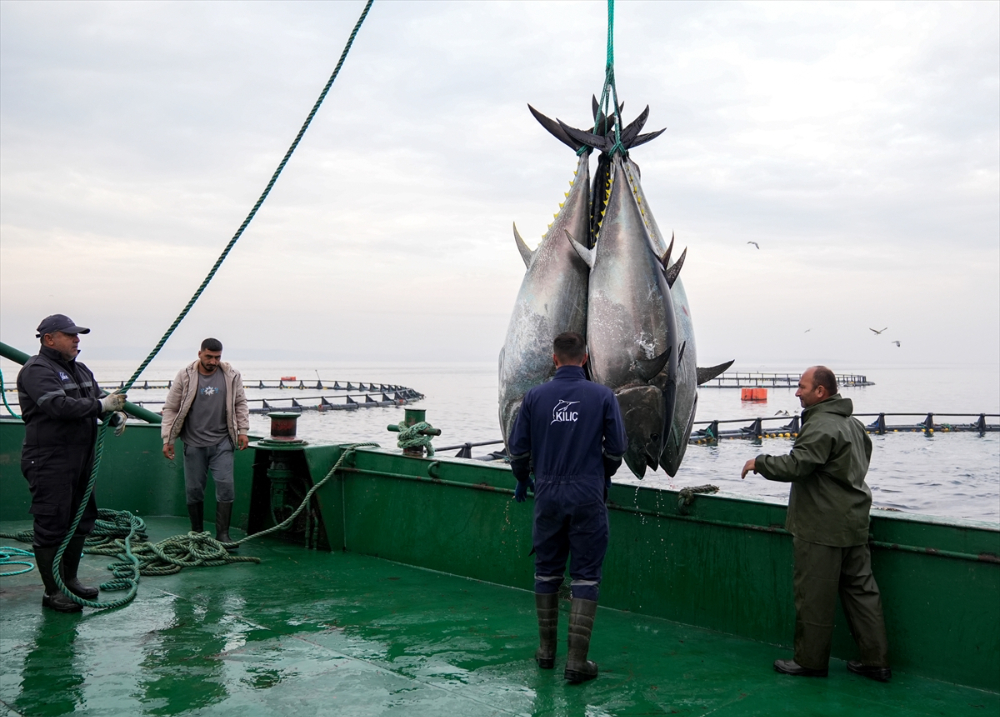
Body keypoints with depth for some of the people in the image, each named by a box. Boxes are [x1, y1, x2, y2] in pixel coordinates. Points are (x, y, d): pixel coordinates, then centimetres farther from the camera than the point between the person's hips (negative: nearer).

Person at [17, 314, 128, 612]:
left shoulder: (79, 370, 16)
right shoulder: (37, 370, -13)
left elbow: (100, 398, 17)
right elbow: (60, 406, -27)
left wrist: (116, 414, -5)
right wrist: (101, 406, -22)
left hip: (81, 459, 10)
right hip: (49, 462, -10)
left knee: (81, 520, 17)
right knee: (52, 526, -4)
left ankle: (70, 579, 30)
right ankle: (52, 592, 4)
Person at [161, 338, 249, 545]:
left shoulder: (231, 376, 2)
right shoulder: (185, 376, -2)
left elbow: (240, 404, 13)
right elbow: (170, 408, 3)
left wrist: (242, 430, 4)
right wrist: (168, 439, 0)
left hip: (222, 443, 0)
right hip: (193, 444, 0)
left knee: (226, 486, -8)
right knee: (193, 489, 6)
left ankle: (222, 534, -2)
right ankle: (197, 534, 20)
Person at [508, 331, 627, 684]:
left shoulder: (535, 396, -1)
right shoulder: (602, 396, -5)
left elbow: (519, 448, 3)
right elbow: (616, 448, 0)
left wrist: (523, 481, 23)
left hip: (548, 495, 2)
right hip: (588, 496, -2)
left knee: (547, 573, 15)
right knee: (585, 576, 3)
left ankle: (546, 650, 24)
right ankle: (577, 660, 1)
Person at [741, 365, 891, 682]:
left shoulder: (820, 426, -18)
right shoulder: (853, 423, 13)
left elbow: (795, 465, -26)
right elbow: (864, 454, 27)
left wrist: (759, 463, -12)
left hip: (822, 527, -10)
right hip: (854, 523, 10)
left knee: (814, 596, 1)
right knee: (860, 588, 12)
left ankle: (810, 661, 10)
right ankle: (875, 660, 16)